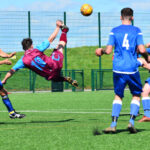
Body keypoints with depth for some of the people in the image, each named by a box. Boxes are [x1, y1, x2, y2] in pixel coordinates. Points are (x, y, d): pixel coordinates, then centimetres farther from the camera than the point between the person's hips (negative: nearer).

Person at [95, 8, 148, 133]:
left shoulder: (114, 31, 5)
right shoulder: (136, 31, 2)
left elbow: (108, 50, 0)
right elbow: (142, 50, -8)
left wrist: (101, 51, 21)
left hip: (118, 68, 2)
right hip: (132, 69, -2)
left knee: (118, 96, 12)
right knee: (136, 95, 13)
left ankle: (113, 124, 0)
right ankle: (131, 121, -3)